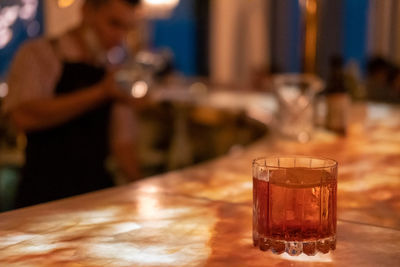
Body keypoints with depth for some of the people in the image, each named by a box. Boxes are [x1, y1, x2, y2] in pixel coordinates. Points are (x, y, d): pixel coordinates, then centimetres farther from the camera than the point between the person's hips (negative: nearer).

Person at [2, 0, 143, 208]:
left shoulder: (111, 75, 11)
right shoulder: (37, 53, -4)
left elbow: (122, 141, 13)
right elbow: (23, 116, -21)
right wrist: (100, 92, -22)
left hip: (98, 189, 5)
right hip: (44, 191, -5)